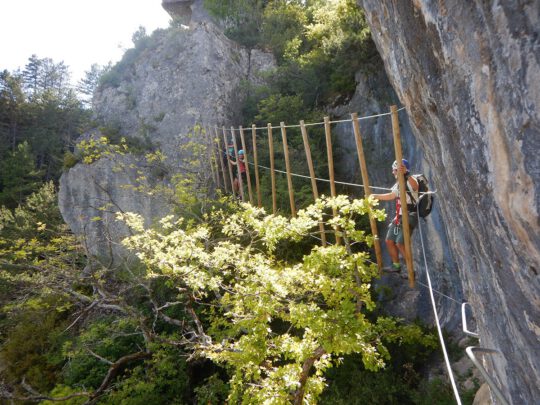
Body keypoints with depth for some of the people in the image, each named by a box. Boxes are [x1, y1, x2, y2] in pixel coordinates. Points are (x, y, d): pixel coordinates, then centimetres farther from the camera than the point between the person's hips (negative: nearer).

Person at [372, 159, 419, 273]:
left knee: (400, 243, -15)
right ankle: (396, 265, 31)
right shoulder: (398, 183, 11)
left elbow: (415, 186, -41)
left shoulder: (410, 181, -16)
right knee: (389, 241, 13)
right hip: (399, 217, 9)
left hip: (409, 217, -9)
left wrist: (405, 174, -56)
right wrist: (375, 196, 28)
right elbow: (391, 195, 26)